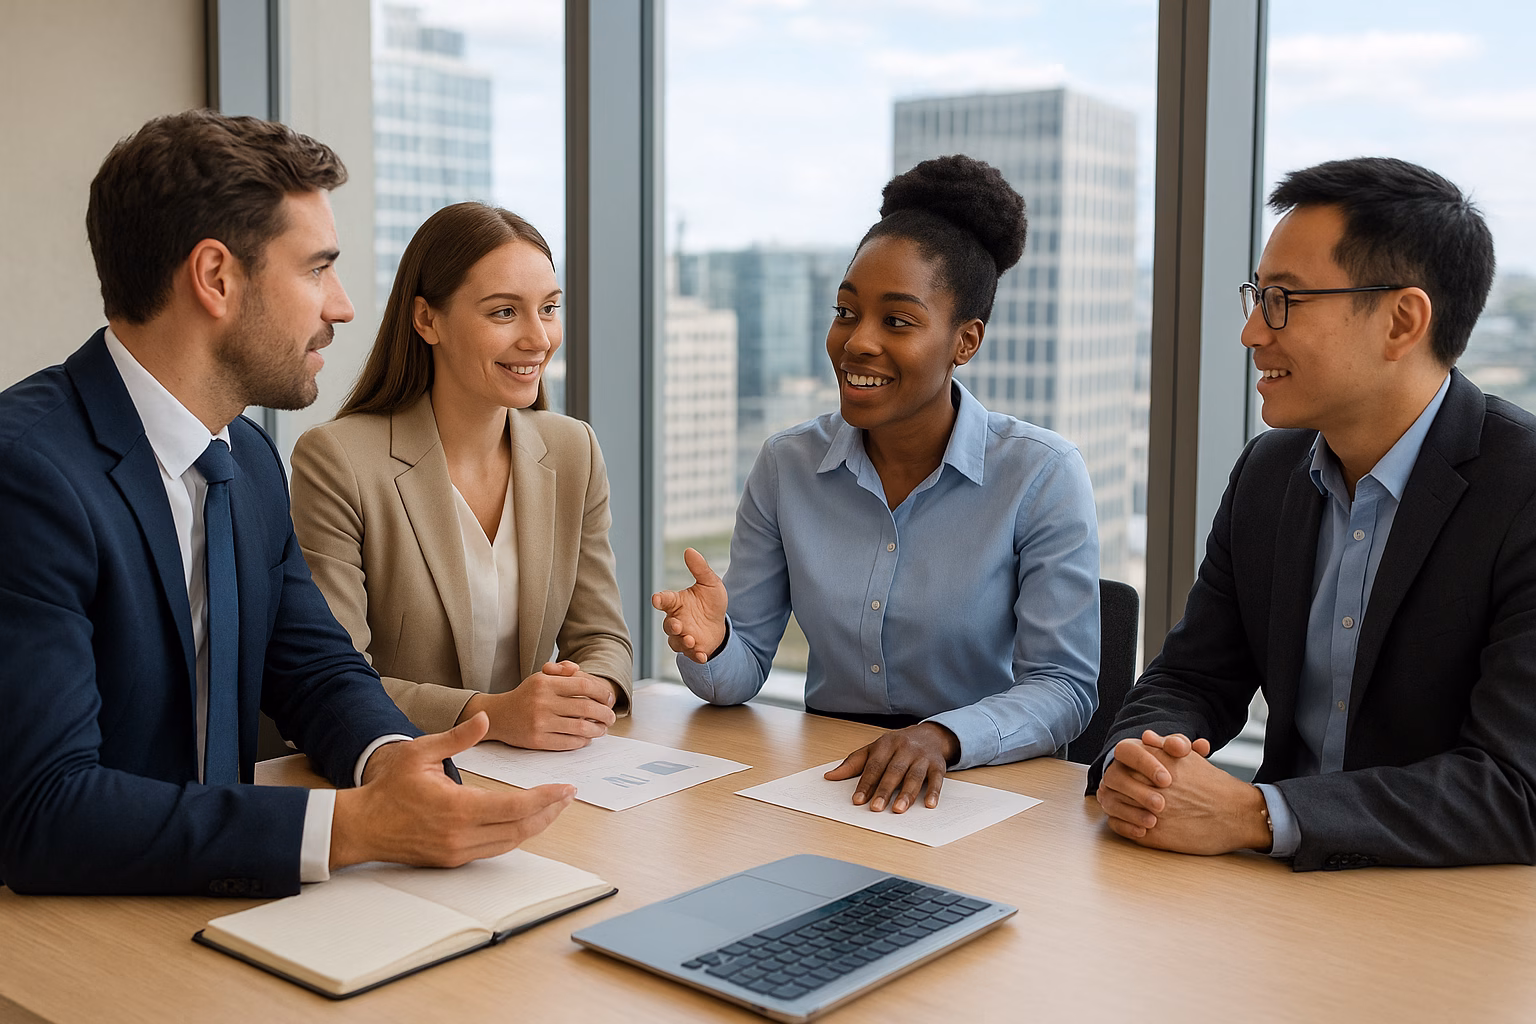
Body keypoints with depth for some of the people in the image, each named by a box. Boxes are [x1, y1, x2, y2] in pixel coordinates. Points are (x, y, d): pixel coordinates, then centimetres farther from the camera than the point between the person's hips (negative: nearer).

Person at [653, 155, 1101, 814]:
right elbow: (741, 674, 5)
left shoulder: (1041, 476, -8)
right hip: (823, 780, 3)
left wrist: (942, 737, -28)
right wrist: (709, 646, -18)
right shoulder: (788, 465, 2)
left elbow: (1064, 686, -11)